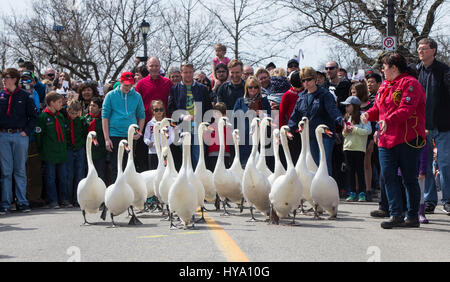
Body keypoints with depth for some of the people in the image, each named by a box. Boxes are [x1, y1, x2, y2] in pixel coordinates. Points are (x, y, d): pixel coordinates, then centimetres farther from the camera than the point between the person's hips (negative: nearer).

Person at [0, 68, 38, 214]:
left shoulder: (25, 96, 2)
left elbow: (33, 116, 4)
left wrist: (26, 131, -5)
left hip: (20, 136, -1)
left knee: (20, 170, 4)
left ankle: (22, 202, 10)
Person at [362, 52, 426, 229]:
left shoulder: (410, 83, -8)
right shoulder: (384, 86, 19)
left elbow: (406, 109, -21)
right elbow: (378, 108, 23)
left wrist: (388, 120, -34)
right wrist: (369, 114, 1)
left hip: (407, 139, -8)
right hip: (386, 140, 8)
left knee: (409, 179, 1)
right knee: (388, 176, -2)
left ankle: (413, 216, 11)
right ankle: (396, 215, -1)